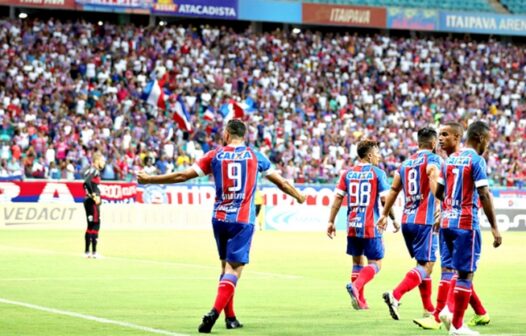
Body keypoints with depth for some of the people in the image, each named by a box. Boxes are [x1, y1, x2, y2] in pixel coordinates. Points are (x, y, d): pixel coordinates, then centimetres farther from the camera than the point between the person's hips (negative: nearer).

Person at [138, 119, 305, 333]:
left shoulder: (215, 155, 3)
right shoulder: (255, 156, 4)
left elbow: (182, 175, 0)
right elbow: (279, 181, 14)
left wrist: (149, 179, 10)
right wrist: (298, 196, 32)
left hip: (220, 218, 2)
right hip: (243, 220, -2)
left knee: (226, 266, 17)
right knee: (234, 269, -6)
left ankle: (230, 317, 20)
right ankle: (215, 312, -25)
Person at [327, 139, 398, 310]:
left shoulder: (347, 174, 6)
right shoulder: (377, 173, -5)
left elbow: (338, 198, 2)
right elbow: (385, 199, -7)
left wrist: (331, 222, 5)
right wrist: (394, 219, 4)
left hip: (352, 225, 5)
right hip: (371, 227, -5)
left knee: (357, 262, 15)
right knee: (375, 264, 1)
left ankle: (360, 301, 14)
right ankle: (356, 286, -24)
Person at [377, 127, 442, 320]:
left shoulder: (406, 163, 15)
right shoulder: (432, 160, -4)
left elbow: (393, 190, 20)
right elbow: (434, 183, -22)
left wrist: (384, 215, 31)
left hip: (407, 220, 7)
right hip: (425, 221, -7)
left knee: (423, 264, 18)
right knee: (426, 266, -8)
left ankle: (429, 309, 20)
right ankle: (395, 296, -25)